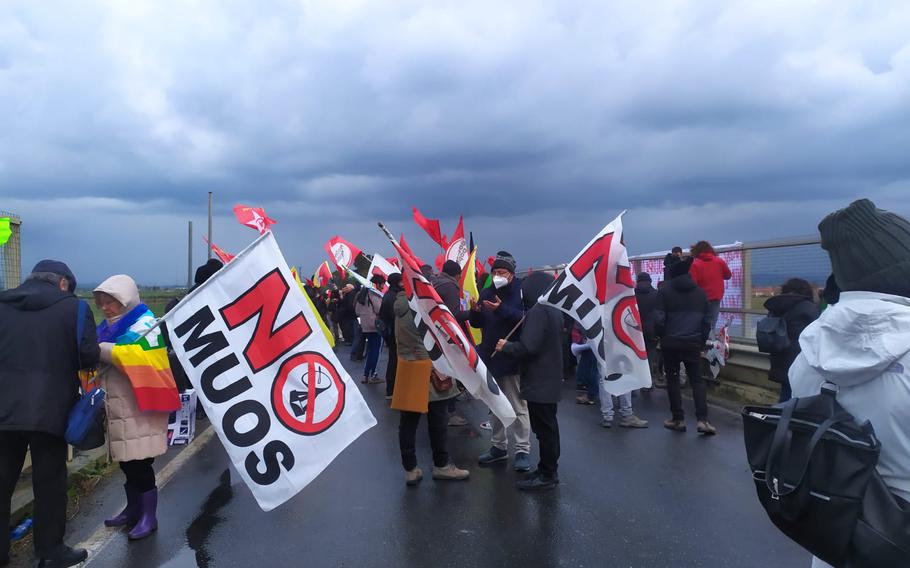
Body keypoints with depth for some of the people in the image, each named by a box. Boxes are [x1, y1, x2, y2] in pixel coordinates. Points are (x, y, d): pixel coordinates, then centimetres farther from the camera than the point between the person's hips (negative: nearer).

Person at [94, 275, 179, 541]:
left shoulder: (144, 324, -11)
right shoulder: (109, 326, 15)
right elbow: (101, 364, 16)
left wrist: (98, 348, -21)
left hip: (140, 407, -8)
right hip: (118, 407, 8)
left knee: (140, 463, -3)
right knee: (126, 461, 15)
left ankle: (149, 517, 9)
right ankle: (133, 509, 30)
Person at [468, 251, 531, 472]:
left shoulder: (521, 291, -9)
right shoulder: (487, 293, 7)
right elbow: (477, 323, 9)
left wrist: (502, 309, -34)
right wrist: (475, 311, -11)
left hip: (512, 358, -6)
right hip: (490, 356, 6)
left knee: (518, 407, 1)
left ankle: (522, 450, 9)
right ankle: (498, 446, 29)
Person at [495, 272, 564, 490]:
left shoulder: (537, 312, -20)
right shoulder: (554, 310, 11)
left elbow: (527, 347, -26)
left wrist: (505, 346, -9)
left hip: (538, 381, -10)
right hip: (550, 378, 10)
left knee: (543, 428, -2)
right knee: (549, 426, 17)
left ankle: (547, 475, 6)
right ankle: (549, 468, 27)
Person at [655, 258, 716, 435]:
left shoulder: (665, 292, -3)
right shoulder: (700, 292, 10)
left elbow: (659, 319, -8)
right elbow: (707, 320, 11)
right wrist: (701, 342, 17)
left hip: (671, 343, -2)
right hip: (693, 343, 3)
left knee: (672, 379, 9)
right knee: (697, 380, 8)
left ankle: (678, 419, 10)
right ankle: (702, 420, -4)